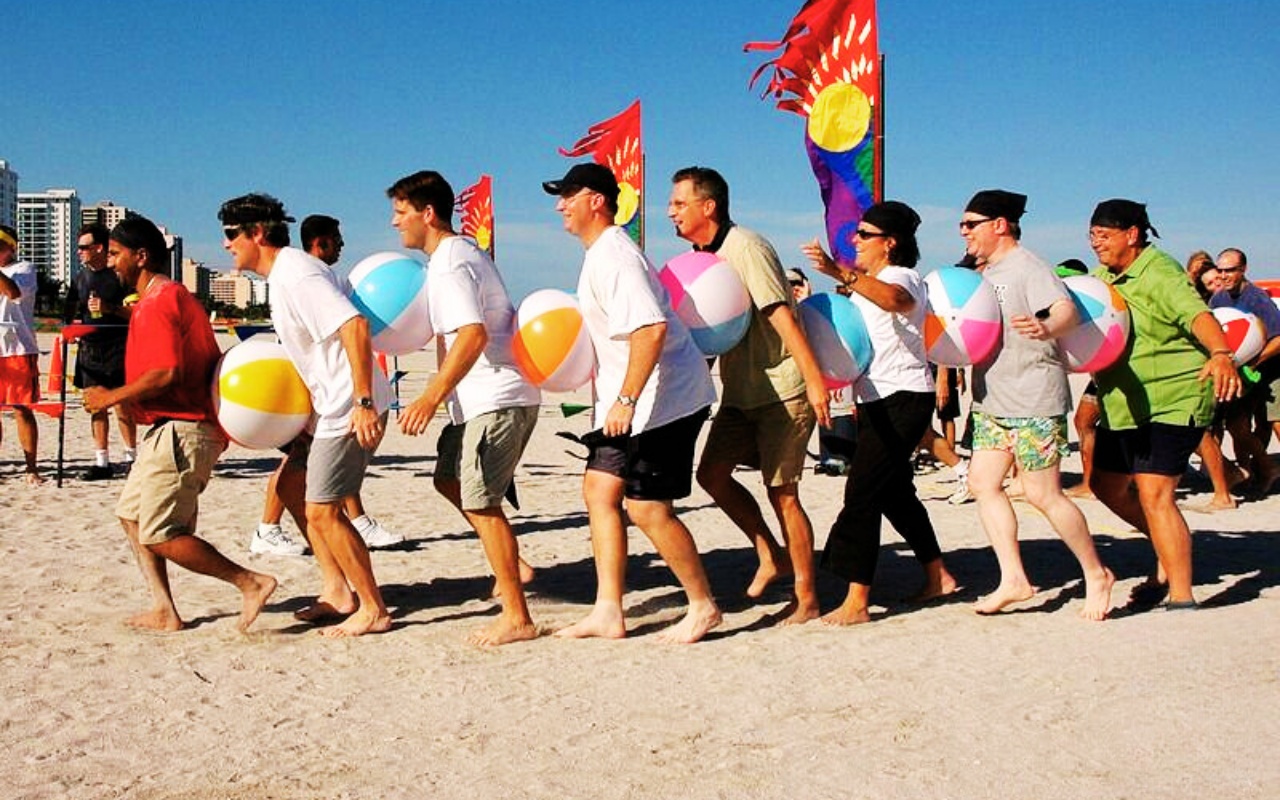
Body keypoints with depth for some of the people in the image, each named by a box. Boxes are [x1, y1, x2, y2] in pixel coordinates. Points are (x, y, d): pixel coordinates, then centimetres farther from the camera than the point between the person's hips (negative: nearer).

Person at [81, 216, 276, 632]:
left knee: (161, 535, -8)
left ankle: (251, 582, -5)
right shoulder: (175, 296, 18)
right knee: (131, 512, 15)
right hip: (173, 429, 11)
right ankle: (163, 610, 14)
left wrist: (111, 397, -14)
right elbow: (213, 360, 20)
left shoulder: (157, 304, -14)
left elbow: (166, 374, -25)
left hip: (179, 432, -11)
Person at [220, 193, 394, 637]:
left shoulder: (296, 276, -17)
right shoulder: (284, 274, 15)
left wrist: (364, 403, -30)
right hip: (328, 405, 11)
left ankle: (373, 609, 4)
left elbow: (354, 326, -28)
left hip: (349, 409, -11)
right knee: (291, 484, 18)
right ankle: (337, 591, 23)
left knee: (323, 511, -7)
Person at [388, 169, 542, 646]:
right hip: (480, 397, 11)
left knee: (479, 502, -8)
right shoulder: (460, 252, 17)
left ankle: (516, 618, -3)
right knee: (449, 480, 20)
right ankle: (512, 565, 25)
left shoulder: (448, 264, -15)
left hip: (497, 397, -11)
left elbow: (473, 335, -28)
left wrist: (432, 397, -30)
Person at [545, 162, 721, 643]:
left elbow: (651, 329, -29)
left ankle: (703, 605, 10)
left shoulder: (614, 256, -18)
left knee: (646, 508, -7)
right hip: (634, 401, 11)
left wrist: (625, 401, -28)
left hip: (663, 398, -11)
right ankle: (608, 612, 12)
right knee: (600, 489, 8)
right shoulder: (600, 253, 15)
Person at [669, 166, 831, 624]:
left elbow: (782, 317, -24)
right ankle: (771, 557, 21)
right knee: (711, 473, 4)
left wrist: (815, 381, -28)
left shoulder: (745, 249, -17)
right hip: (740, 391, 9)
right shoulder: (702, 255, 10)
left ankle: (807, 600, 8)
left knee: (782, 493, -4)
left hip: (782, 390, -9)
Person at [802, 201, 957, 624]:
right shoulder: (865, 282, 17)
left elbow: (892, 299, -38)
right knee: (894, 492, 17)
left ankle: (856, 602, -15)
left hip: (903, 398, -10)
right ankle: (938, 575, 31)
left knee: (862, 491, -15)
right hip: (875, 400, 10)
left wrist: (838, 272, -51)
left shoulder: (904, 278, -13)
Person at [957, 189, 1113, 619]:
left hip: (1034, 401, -9)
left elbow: (1067, 309, -31)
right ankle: (1013, 579, 6)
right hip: (992, 400, 9)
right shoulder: (982, 272, 13)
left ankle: (1097, 575, 12)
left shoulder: (1027, 266, -14)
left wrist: (1045, 329, -51)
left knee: (1043, 494, -5)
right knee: (983, 482, 1)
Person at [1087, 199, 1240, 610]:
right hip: (1124, 405, 9)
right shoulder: (1103, 277, 10)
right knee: (1107, 485, 16)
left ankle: (1182, 599, -10)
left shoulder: (1160, 274, -17)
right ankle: (1173, 549, 35)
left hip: (1173, 400, -9)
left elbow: (1197, 314, -33)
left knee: (1153, 493, -17)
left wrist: (1221, 353, -53)